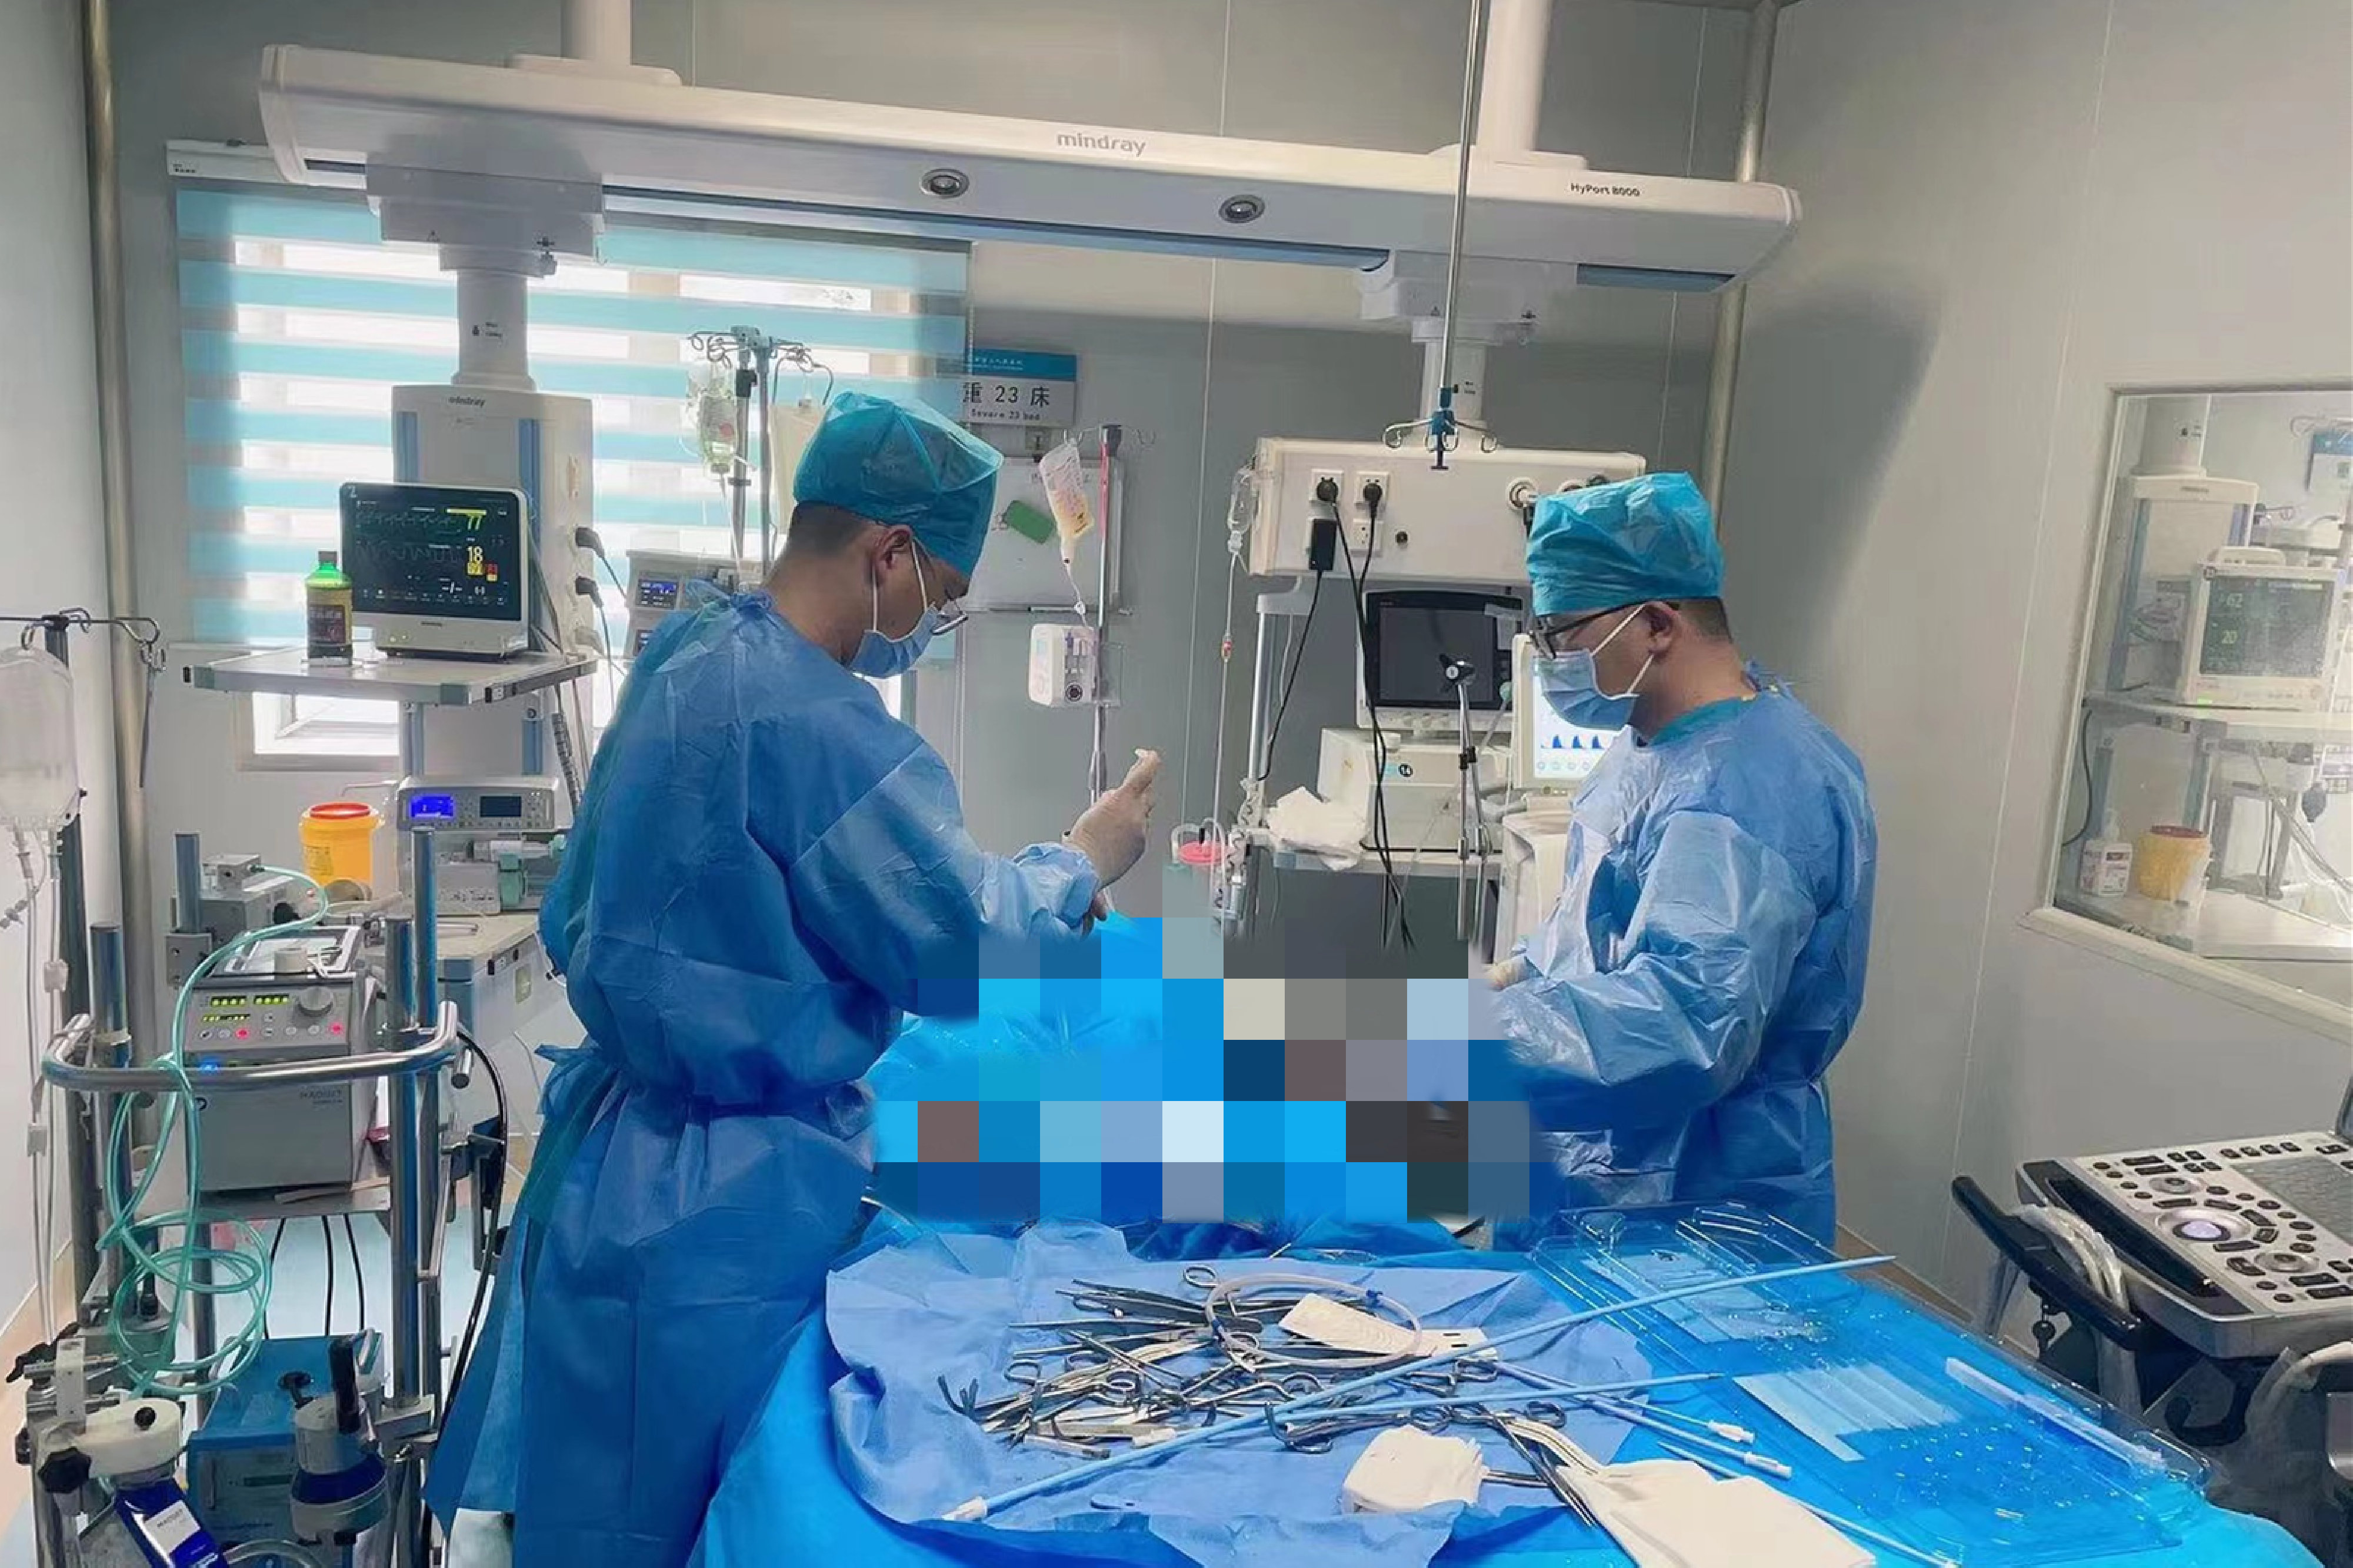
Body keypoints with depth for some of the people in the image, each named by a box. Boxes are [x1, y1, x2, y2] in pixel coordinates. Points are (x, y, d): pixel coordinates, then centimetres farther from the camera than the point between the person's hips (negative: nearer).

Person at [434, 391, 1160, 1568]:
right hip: (726, 1206, -9)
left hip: (617, 1146, 9)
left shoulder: (685, 663, 6)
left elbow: (574, 925, 16)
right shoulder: (814, 719, -24)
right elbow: (963, 951, -19)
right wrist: (1083, 864, -2)